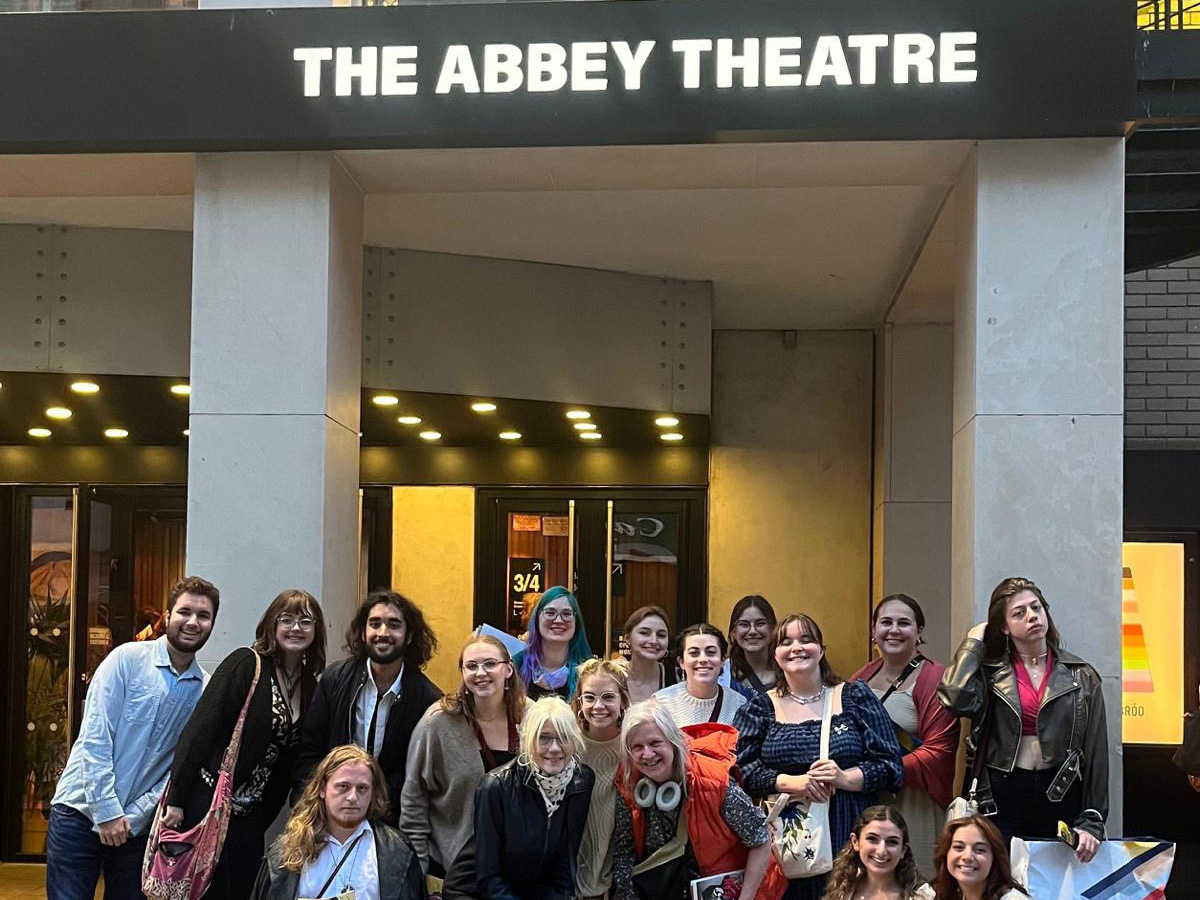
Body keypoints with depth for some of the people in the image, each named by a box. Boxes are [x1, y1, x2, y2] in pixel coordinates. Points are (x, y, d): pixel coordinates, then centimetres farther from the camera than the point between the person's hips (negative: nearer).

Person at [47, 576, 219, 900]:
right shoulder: (128, 659, -6)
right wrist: (107, 811, -14)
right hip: (81, 813, -3)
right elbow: (94, 739, -10)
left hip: (137, 824, 3)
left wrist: (134, 817, -10)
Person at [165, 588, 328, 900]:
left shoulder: (310, 686, 9)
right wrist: (176, 800, -18)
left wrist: (264, 819, 11)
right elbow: (199, 729, -14)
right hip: (206, 802, -6)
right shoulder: (246, 663, -10)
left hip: (249, 816, 6)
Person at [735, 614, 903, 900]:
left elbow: (890, 766, 2)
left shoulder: (855, 697, 7)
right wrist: (789, 782, -15)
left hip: (847, 839, 0)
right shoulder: (760, 708, 10)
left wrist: (846, 778, -14)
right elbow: (741, 769, -1)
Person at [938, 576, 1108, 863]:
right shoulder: (989, 673, 4)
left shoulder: (1081, 676, 8)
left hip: (1061, 795, 1)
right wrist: (974, 642, -3)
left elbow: (1096, 752, 6)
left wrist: (1092, 822, -2)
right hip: (1002, 797, -1)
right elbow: (955, 697, -19)